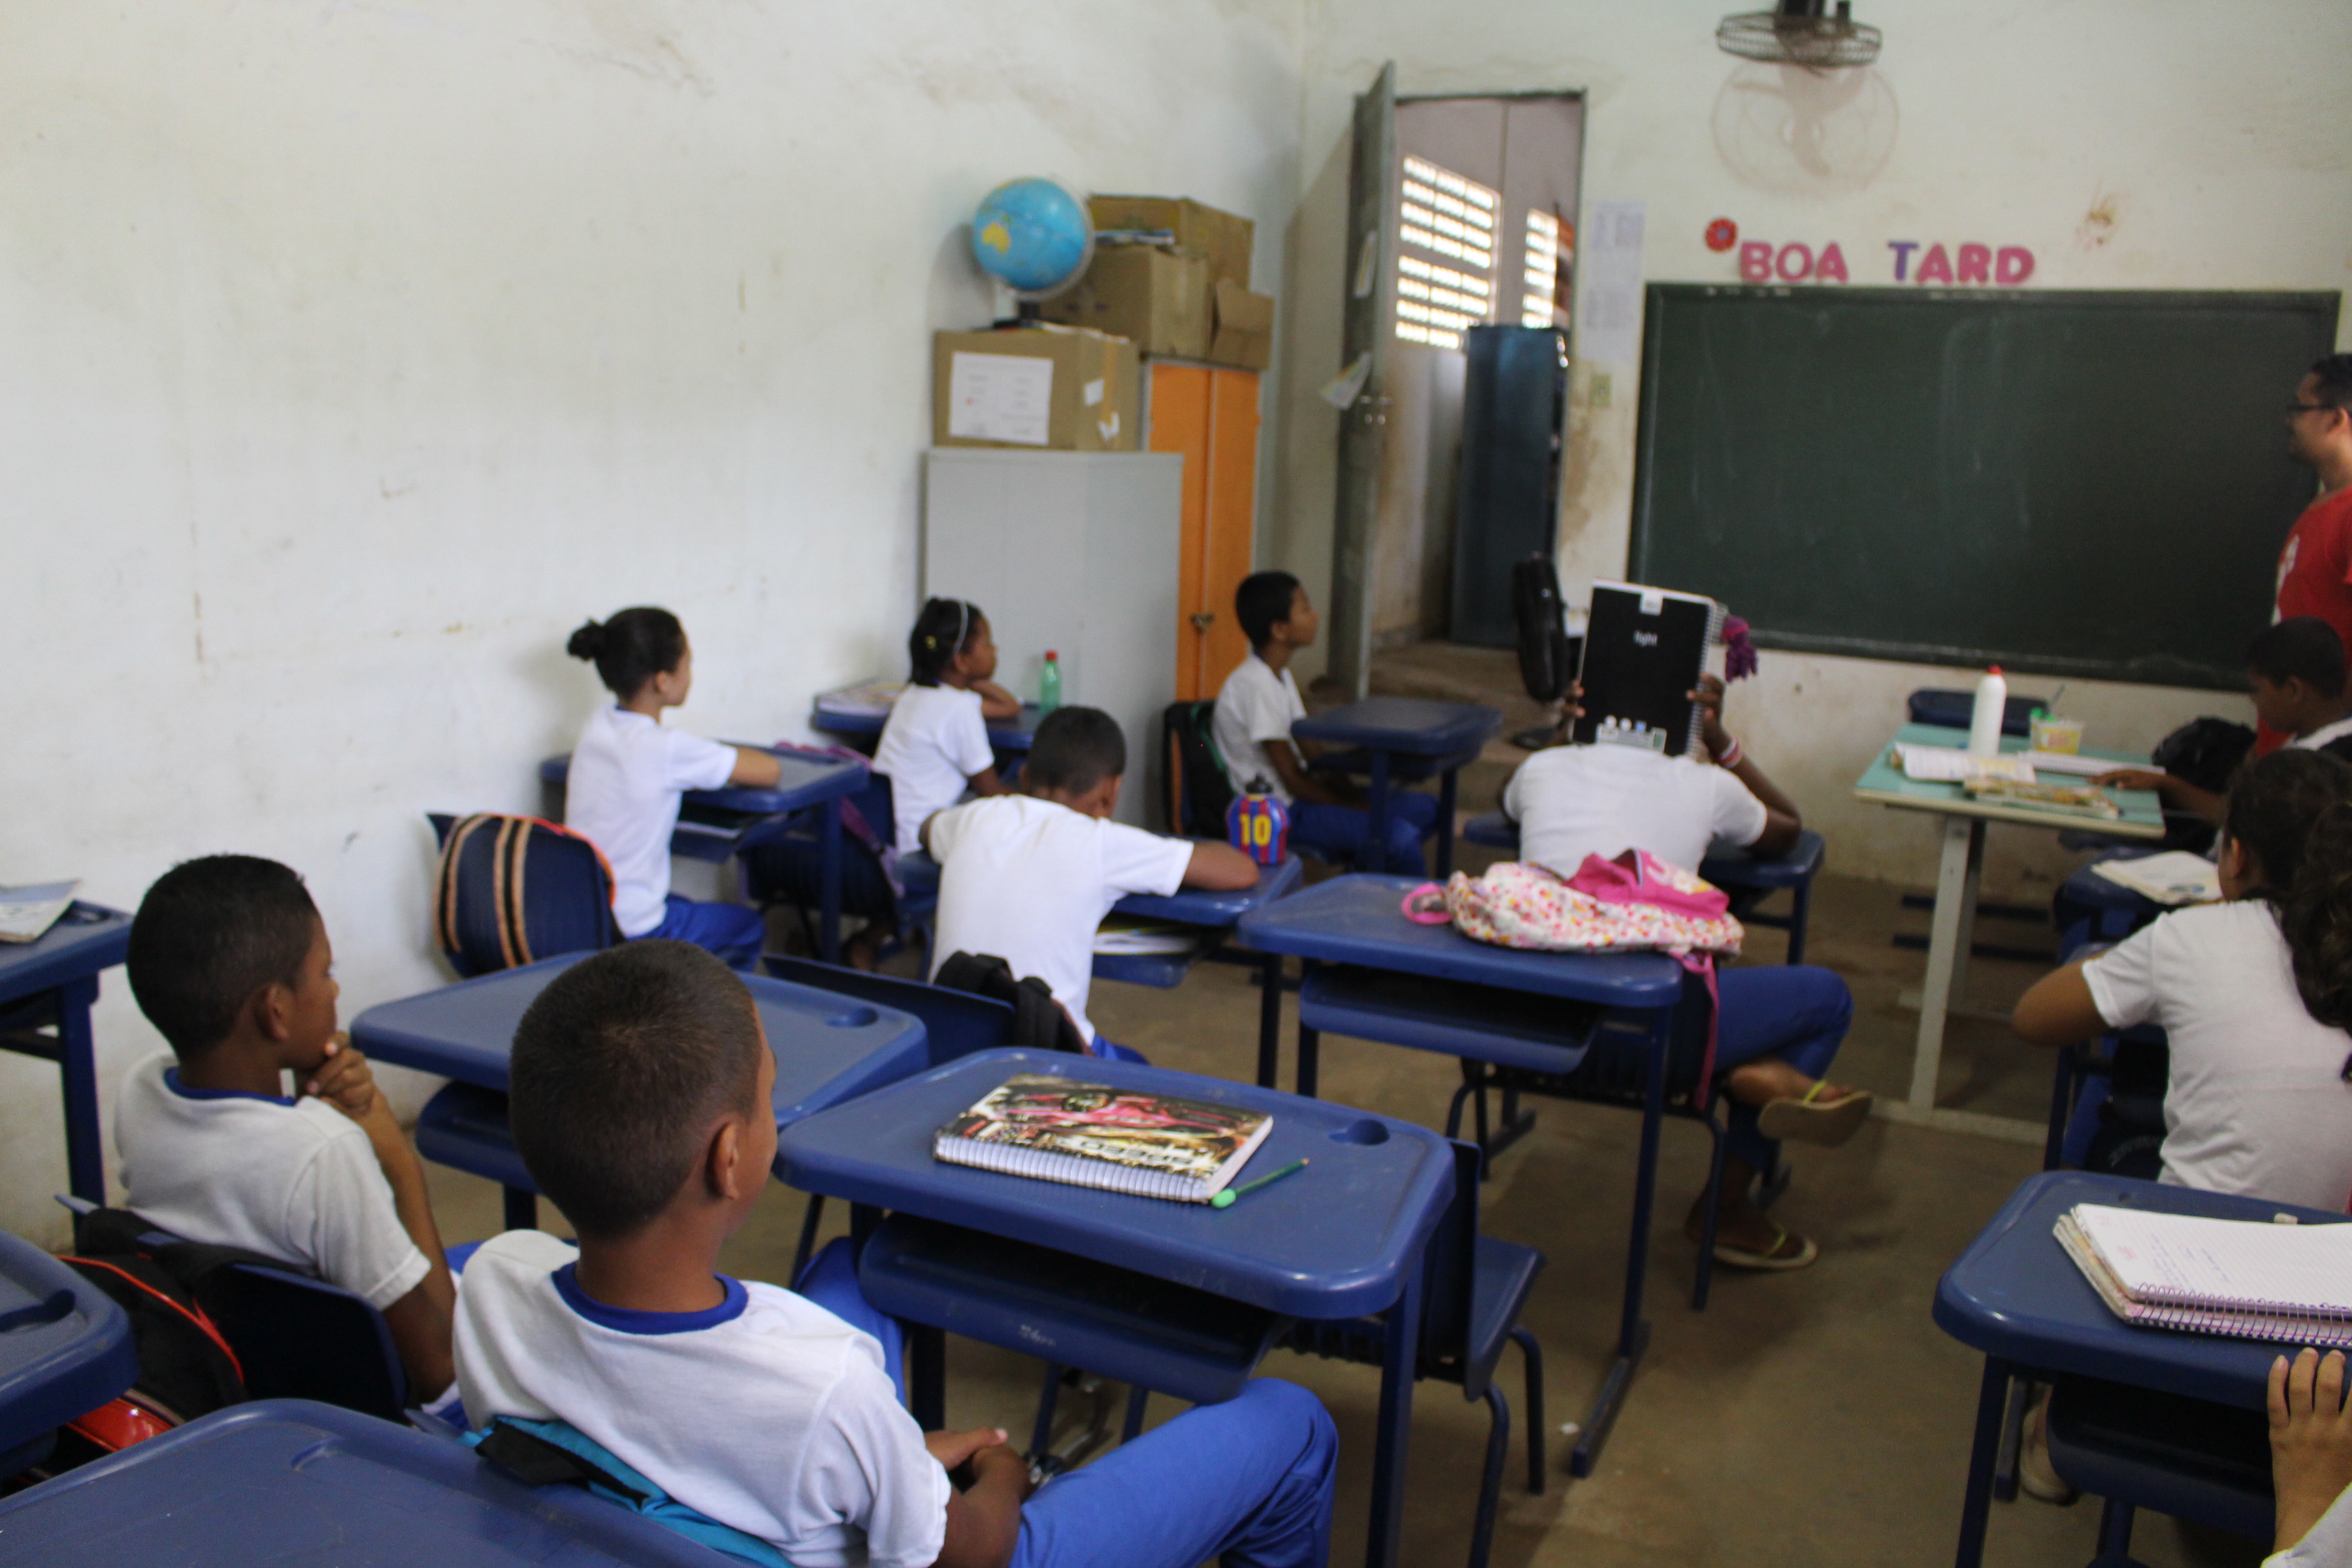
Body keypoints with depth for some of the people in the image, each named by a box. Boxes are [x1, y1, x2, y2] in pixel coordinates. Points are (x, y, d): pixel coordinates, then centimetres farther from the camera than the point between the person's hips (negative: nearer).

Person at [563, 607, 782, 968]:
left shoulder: (596, 726, -1)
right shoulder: (666, 749, -23)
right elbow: (770, 771, -17)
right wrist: (731, 757, 5)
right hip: (628, 933, -7)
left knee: (686, 908, 34)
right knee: (749, 927, 19)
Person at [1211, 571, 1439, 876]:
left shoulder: (1282, 677, 11)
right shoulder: (1255, 686, -20)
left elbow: (1310, 754, 11)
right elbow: (1293, 779, -19)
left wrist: (1357, 795, -3)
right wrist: (1360, 808, -13)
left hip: (1296, 794, 10)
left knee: (1426, 808, 4)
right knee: (1399, 836, -24)